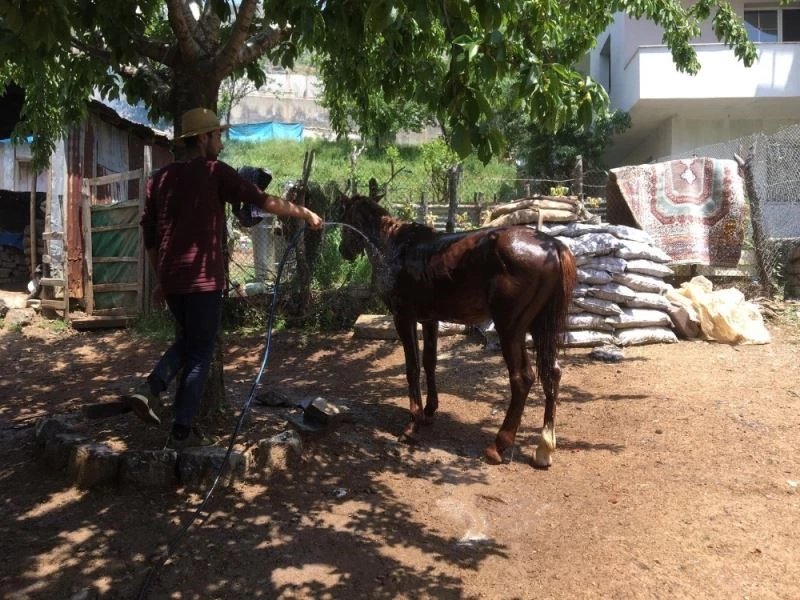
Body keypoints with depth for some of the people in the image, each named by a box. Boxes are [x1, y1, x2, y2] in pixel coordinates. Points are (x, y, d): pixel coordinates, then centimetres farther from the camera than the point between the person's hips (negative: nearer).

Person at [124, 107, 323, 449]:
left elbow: (149, 233, 14)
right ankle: (182, 430, 7)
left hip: (171, 278, 6)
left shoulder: (160, 178, 12)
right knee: (200, 352, 5)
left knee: (186, 341, 25)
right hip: (202, 278, -6)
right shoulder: (215, 172, -5)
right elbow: (263, 201, -6)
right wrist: (306, 214, 5)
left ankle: (149, 390, 5)